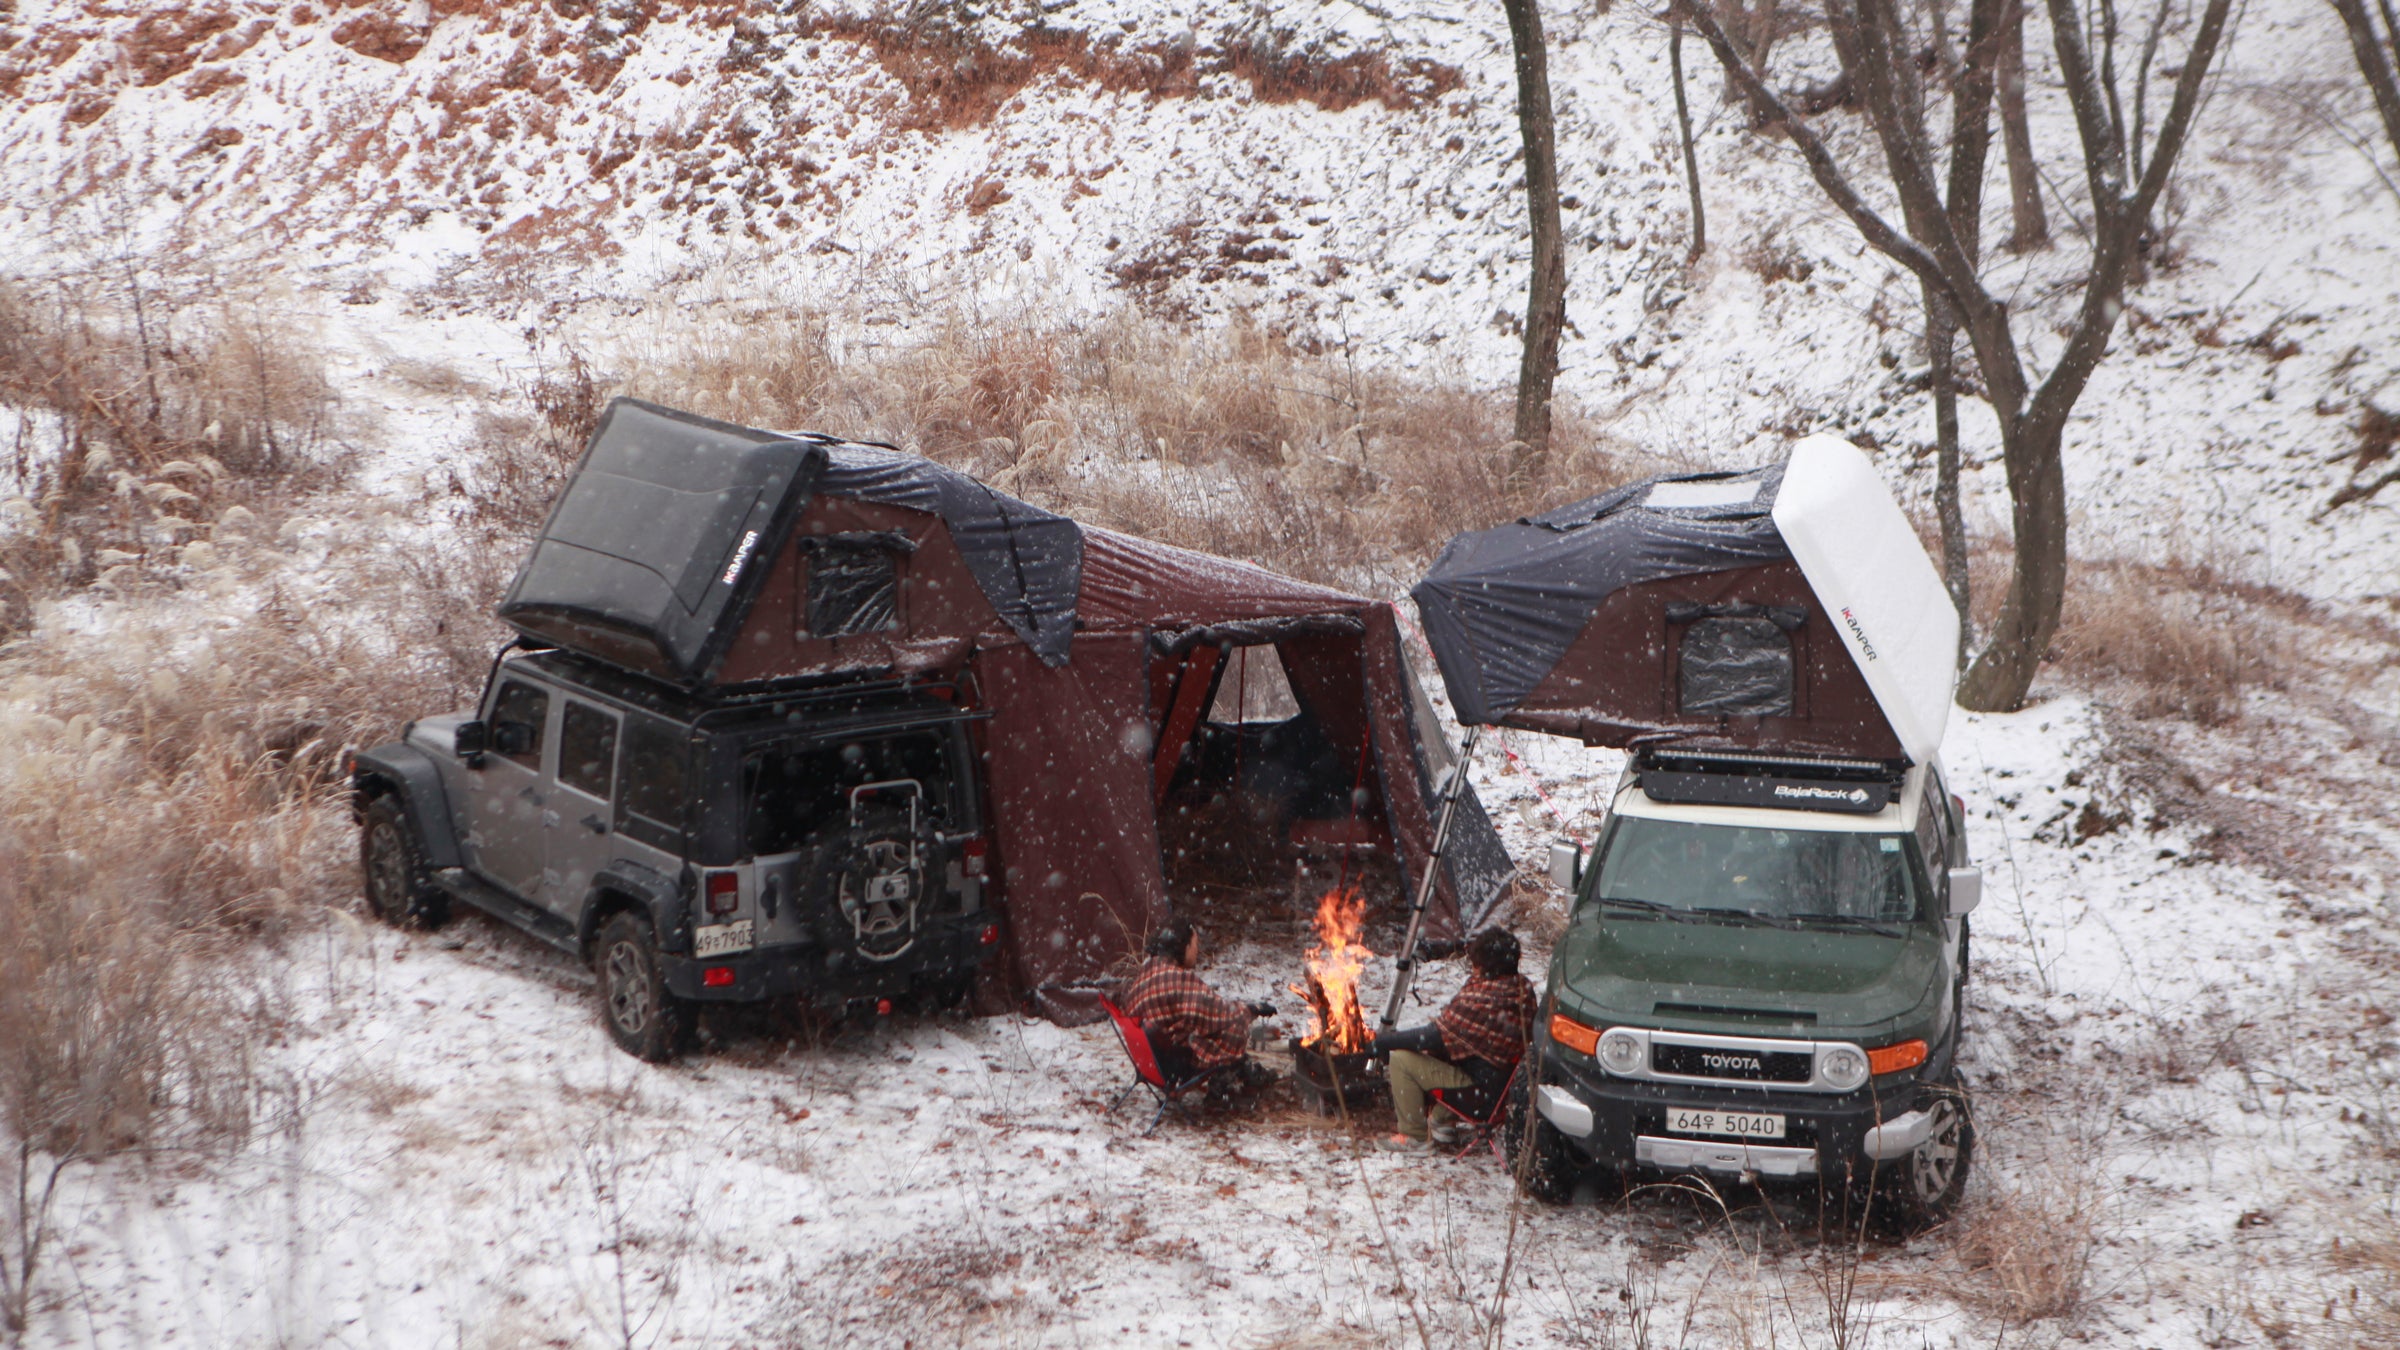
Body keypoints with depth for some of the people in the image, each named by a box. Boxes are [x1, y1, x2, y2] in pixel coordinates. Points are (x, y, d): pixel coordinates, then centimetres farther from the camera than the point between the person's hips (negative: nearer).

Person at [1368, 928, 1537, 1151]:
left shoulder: (1482, 999, -28)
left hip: (1480, 1087, -10)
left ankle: (1415, 1136, 2)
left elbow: (1434, 1037, -23)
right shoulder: (1523, 988, 0)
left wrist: (1383, 1042, -12)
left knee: (1401, 1059, -11)